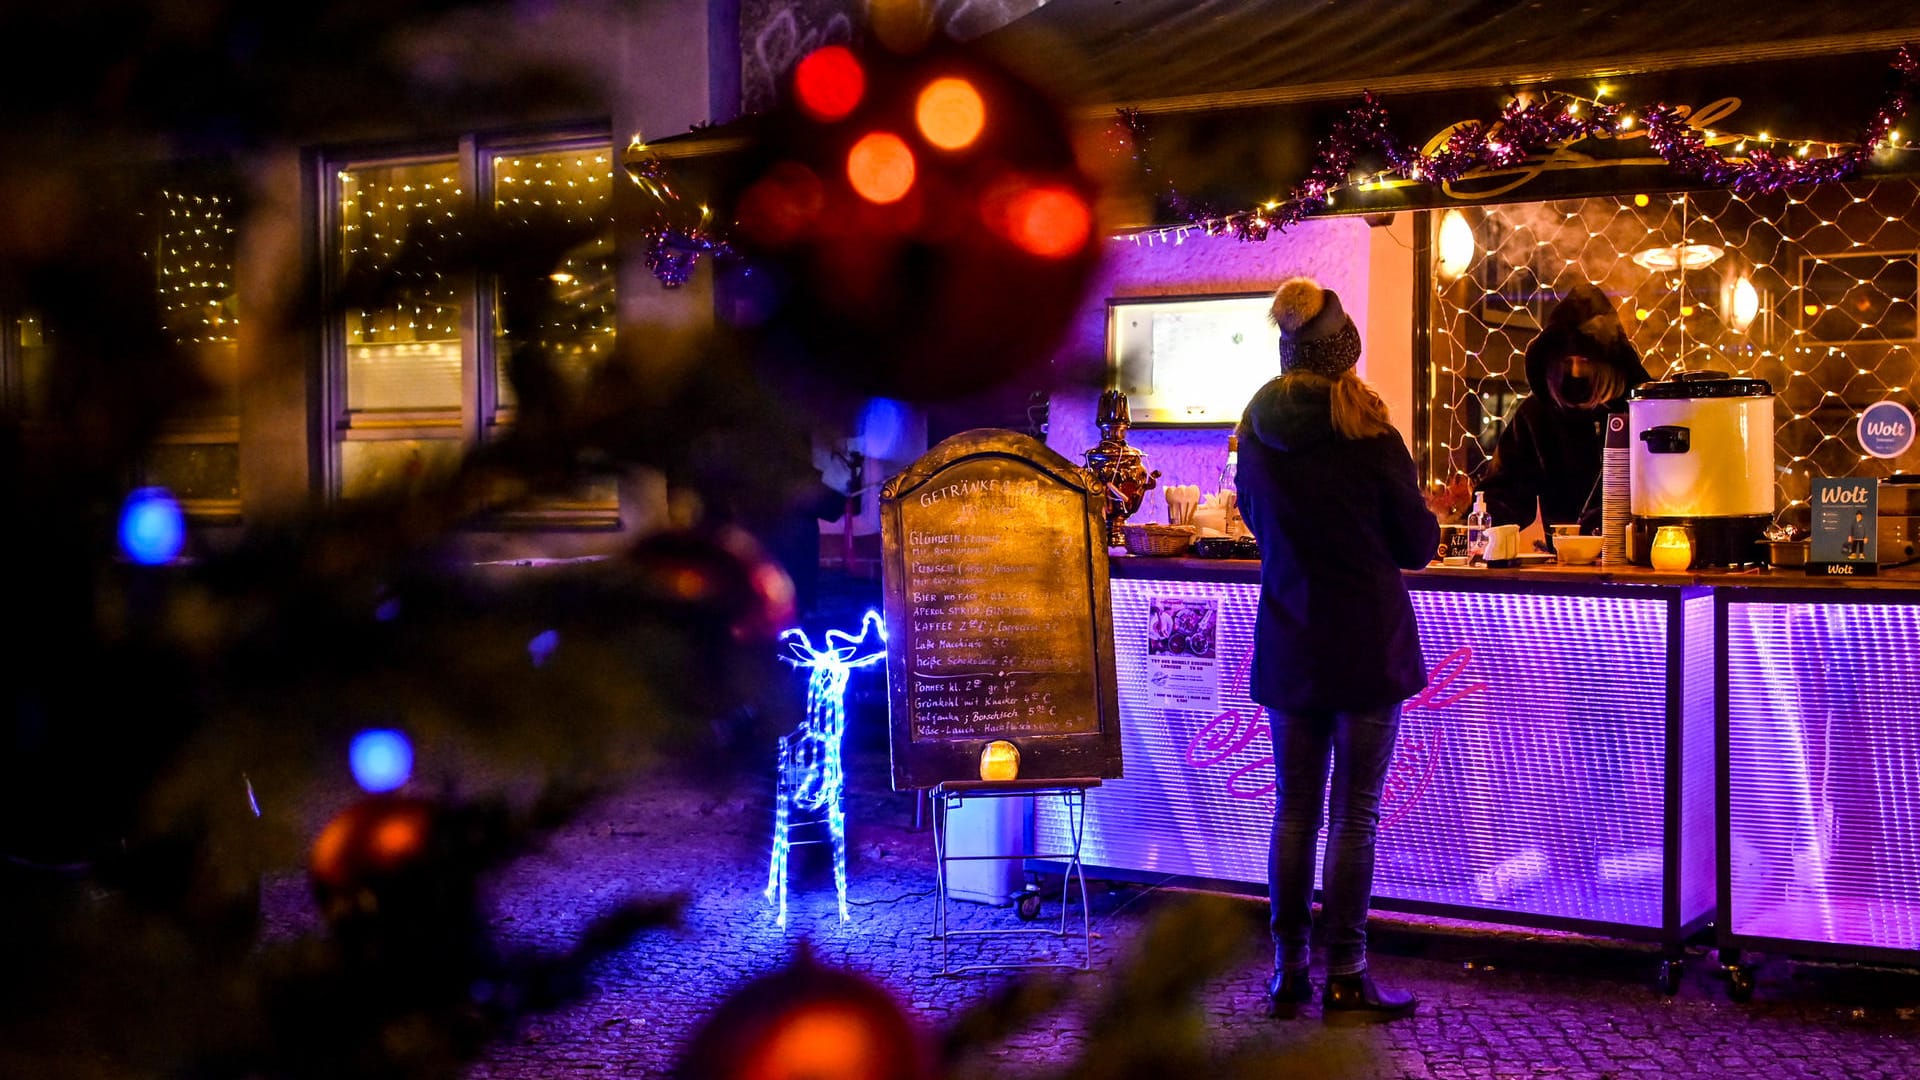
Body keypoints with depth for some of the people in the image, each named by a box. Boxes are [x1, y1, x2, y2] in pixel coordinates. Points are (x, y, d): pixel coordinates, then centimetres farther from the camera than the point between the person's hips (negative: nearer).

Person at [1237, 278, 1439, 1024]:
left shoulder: (1257, 432, 1)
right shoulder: (1368, 436, -12)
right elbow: (1419, 543, -2)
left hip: (1287, 645, 4)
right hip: (1367, 641, -4)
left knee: (1295, 808, 12)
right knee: (1354, 814, 1)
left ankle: (1287, 968, 16)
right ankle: (1344, 978, 5)